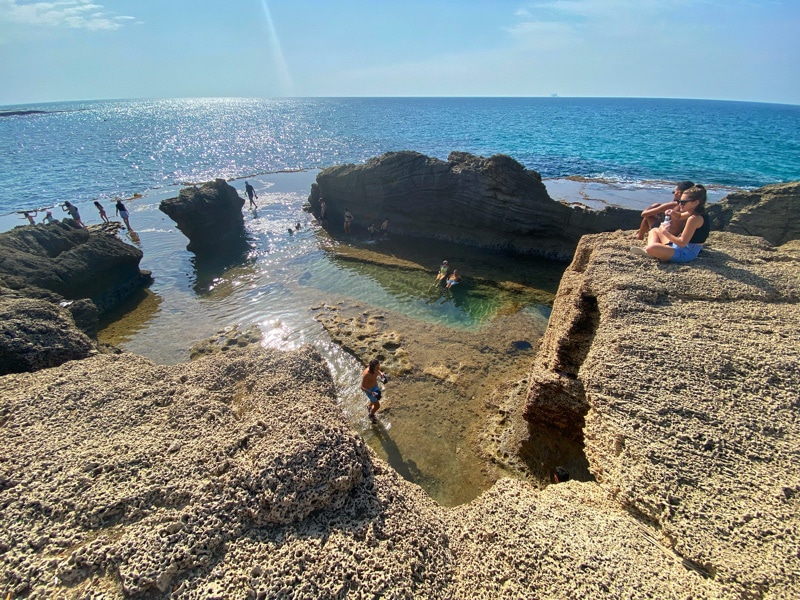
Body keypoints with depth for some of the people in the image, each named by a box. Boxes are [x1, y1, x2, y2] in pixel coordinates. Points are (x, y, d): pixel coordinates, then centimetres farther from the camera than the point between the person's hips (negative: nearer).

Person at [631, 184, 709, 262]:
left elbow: (682, 243, -25)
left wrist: (665, 233, -18)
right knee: (655, 230, 22)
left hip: (685, 254, -11)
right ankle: (648, 252, -3)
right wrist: (673, 212, 8)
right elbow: (679, 216, 31)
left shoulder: (694, 218, -22)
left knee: (651, 248, -39)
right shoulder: (694, 213, 8)